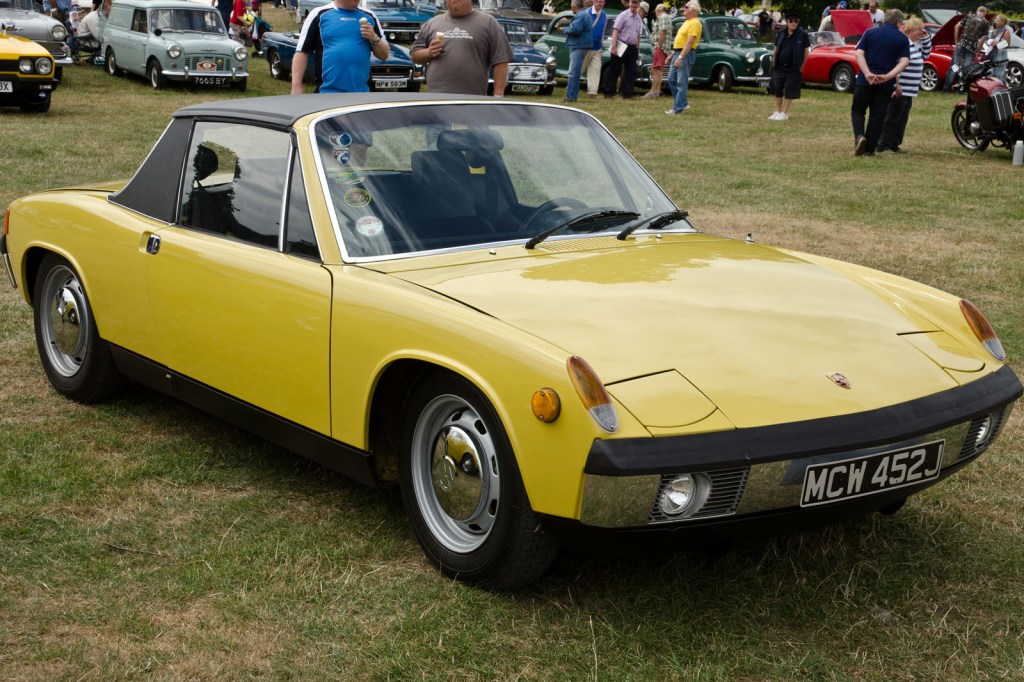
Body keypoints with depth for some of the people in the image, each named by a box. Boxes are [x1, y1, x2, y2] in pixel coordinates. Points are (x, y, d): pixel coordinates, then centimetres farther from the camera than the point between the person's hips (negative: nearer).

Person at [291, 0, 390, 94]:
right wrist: (296, 87, -7)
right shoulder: (319, 15, 1)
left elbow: (384, 55, 14)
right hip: (327, 94, -3)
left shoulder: (369, 17, 11)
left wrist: (374, 39, -7)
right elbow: (301, 52, 1)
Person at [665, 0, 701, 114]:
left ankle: (678, 108, -2)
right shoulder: (687, 22, 17)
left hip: (686, 54, -10)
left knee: (681, 83, -6)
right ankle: (683, 103, 19)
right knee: (672, 80, 12)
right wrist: (673, 53, 21)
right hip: (677, 53, 10)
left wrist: (680, 57, -26)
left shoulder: (694, 23, -14)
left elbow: (690, 42, -22)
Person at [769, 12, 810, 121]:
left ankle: (784, 113, 7)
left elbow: (806, 51, -1)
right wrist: (773, 61, 7)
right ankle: (777, 112, 18)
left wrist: (802, 66, -5)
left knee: (789, 91, 0)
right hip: (779, 67, 4)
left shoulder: (803, 35, -3)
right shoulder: (781, 34, 7)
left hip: (793, 68, -4)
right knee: (777, 90, 7)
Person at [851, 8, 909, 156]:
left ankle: (859, 136, -13)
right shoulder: (902, 39, 2)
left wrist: (868, 74, -17)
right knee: (877, 116, 7)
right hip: (886, 84, 0)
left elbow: (859, 53, -7)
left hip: (865, 81, 0)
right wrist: (888, 76, -19)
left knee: (857, 110, 13)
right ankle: (869, 150, 8)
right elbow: (904, 61, -10)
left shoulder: (870, 32, 4)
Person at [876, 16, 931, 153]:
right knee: (892, 119, -6)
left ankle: (894, 145, 20)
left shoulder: (916, 43, 13)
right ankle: (882, 146, -3)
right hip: (899, 90, -10)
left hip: (909, 90, 10)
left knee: (902, 119, 13)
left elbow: (926, 54, 29)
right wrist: (896, 85, -25)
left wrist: (926, 38, 15)